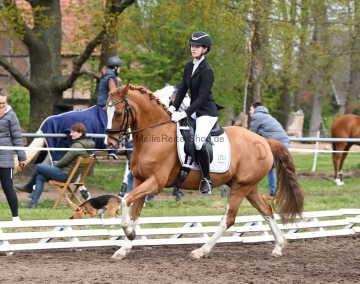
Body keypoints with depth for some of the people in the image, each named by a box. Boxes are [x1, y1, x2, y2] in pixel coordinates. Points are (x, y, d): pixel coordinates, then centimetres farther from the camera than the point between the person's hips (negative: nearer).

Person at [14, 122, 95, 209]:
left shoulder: (77, 146, -23)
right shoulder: (87, 144, 7)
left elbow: (65, 161, -18)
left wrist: (55, 165, 2)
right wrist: (56, 165, 13)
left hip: (65, 175, -10)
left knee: (38, 167, 5)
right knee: (40, 177, 15)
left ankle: (28, 187, 28)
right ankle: (33, 202, 13)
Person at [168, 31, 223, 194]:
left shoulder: (207, 71, -17)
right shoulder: (189, 67, 7)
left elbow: (202, 97, -21)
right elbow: (182, 89, 9)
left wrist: (185, 114, -26)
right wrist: (173, 108, -5)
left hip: (207, 112, -9)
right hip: (194, 110, 9)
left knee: (199, 142, -25)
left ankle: (206, 180, -12)